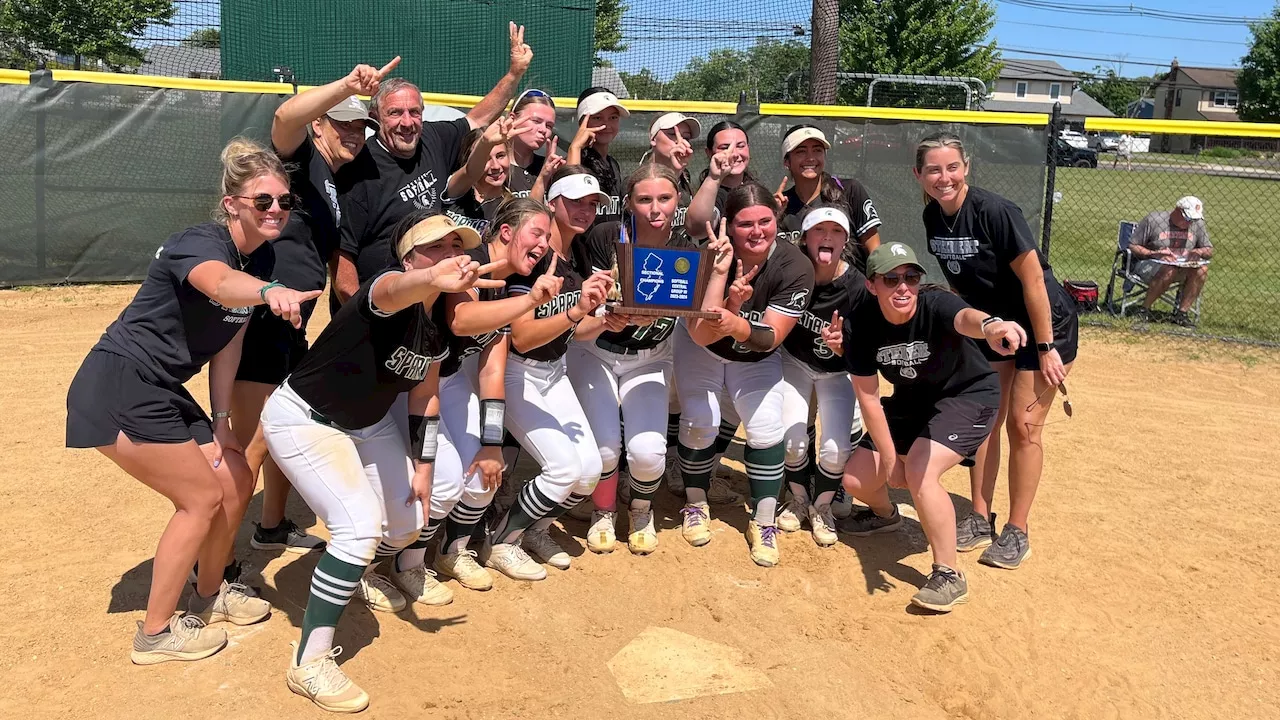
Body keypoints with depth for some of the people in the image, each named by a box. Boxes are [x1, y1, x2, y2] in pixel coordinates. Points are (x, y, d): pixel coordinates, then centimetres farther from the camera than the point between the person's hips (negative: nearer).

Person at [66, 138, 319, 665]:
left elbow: (228, 343, 9)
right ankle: (156, 634, 10)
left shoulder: (257, 264, 6)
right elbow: (219, 284, -45)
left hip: (162, 394, 9)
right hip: (118, 390, -9)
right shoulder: (200, 243, -20)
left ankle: (209, 594, 33)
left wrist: (221, 420, 3)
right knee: (202, 498, -6)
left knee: (236, 482, 10)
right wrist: (269, 292, -66)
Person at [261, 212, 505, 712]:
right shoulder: (389, 289, -30)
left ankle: (356, 574, 49)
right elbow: (394, 292, -58)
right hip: (304, 421, -8)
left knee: (407, 522, 14)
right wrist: (434, 279, -80)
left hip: (367, 423, 8)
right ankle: (309, 663, -9)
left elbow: (424, 393, 4)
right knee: (361, 525, -22)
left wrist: (423, 466, 4)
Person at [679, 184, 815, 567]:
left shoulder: (795, 267, -28)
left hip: (757, 359, 1)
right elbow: (701, 335, -34)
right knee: (699, 423, -12)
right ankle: (695, 504, 16)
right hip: (701, 349, 0)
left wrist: (737, 326, -50)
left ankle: (763, 523, 7)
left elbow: (771, 338, -29)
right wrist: (721, 274, -45)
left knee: (766, 430, -12)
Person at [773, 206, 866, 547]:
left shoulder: (857, 287, -25)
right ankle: (799, 500, 20)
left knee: (836, 450, -13)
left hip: (837, 370, 0)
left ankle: (822, 507, 19)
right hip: (793, 361, 1)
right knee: (792, 440, -13)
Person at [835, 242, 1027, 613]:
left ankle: (949, 575, -11)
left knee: (920, 471, -28)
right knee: (857, 481, 4)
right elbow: (868, 396, -14)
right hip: (911, 401, 5)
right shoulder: (860, 322, -21)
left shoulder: (935, 304, -32)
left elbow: (964, 317, -58)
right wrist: (889, 457, -14)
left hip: (969, 396, -5)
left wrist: (989, 325, -82)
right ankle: (884, 513, 42)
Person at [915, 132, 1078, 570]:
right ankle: (980, 519, 19)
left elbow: (1033, 279, -24)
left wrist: (1046, 348, -21)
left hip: (1043, 324, -7)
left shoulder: (994, 212, -26)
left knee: (1023, 424, -4)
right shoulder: (933, 217, -5)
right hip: (991, 325, 7)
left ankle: (1017, 532, 7)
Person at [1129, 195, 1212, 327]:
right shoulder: (1153, 219, -11)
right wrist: (1154, 254, -25)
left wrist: (1199, 252, -15)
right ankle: (1144, 309, -20)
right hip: (1148, 264, -5)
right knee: (1169, 271, -37)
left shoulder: (1197, 224, 5)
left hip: (1182, 266, 5)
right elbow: (1132, 246, -9)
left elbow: (1209, 251, 10)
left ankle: (1181, 313, -17)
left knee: (1202, 269, -23)